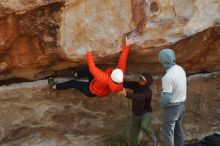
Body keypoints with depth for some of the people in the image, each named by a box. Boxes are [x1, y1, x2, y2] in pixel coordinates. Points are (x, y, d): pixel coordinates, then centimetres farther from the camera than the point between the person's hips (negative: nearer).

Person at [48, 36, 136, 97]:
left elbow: (92, 68, -42)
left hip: (92, 91, -6)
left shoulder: (104, 79, -49)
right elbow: (122, 60, -28)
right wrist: (127, 45, -28)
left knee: (73, 83, 9)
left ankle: (54, 86, 32)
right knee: (88, 71, 22)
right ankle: (76, 75, 52)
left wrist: (89, 53, -31)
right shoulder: (120, 74, -34)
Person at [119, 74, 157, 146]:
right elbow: (126, 84, -19)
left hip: (146, 113, -5)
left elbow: (138, 98, -42)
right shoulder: (136, 85, -8)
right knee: (133, 135, 8)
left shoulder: (148, 91, -26)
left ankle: (153, 138, -3)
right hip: (136, 114, 5)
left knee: (144, 126, -33)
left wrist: (126, 94, -56)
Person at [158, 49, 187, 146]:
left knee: (168, 133, 7)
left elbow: (166, 98, -28)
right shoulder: (180, 69, -2)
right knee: (178, 131, 21)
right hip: (181, 105, 8)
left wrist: (161, 103, -8)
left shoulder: (168, 76, -29)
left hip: (172, 108, -8)